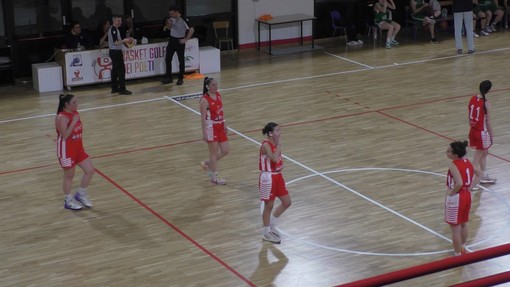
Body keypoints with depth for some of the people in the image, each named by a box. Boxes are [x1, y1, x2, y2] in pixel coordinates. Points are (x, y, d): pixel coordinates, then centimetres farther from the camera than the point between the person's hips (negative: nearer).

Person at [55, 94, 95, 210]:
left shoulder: (75, 112, 4)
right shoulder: (62, 117, -22)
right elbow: (65, 135, -29)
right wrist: (74, 122, -32)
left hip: (78, 148, 8)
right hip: (66, 151, -8)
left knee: (90, 170, 6)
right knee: (69, 176, 6)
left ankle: (81, 194, 25)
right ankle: (68, 201, 25)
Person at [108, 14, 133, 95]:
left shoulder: (115, 29, 14)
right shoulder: (113, 30, -17)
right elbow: (116, 43, -22)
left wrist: (126, 40, 10)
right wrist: (124, 40, -17)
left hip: (114, 52, 11)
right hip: (116, 52, -11)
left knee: (115, 70, 13)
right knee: (121, 70, -10)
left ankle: (114, 88, 18)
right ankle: (122, 89, -11)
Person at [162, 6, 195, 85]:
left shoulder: (183, 20, -20)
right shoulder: (171, 19, 0)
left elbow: (191, 30, -21)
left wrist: (185, 39, -21)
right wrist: (168, 25, -7)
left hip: (180, 41, -6)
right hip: (172, 39, 6)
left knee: (181, 60, 2)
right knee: (167, 59, 5)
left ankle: (181, 78, 11)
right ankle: (168, 77, 13)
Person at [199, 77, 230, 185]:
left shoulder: (218, 95, 4)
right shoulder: (205, 100, -18)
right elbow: (203, 117, -17)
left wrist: (224, 125, 14)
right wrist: (204, 133, -18)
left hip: (220, 127, 8)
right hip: (211, 128, -8)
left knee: (226, 150, 10)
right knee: (214, 152, 3)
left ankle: (208, 163, 32)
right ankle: (214, 176, 18)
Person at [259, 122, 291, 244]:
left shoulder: (275, 143, 5)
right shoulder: (266, 145, -20)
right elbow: (274, 159, -34)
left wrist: (280, 165, 4)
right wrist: (279, 145, -26)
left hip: (277, 175, 9)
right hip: (268, 177, -9)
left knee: (287, 203, 12)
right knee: (269, 206, 4)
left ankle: (272, 224, 30)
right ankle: (266, 233, 20)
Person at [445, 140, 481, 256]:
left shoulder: (453, 165, -23)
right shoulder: (467, 162, 2)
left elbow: (459, 183, -35)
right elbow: (479, 173, 14)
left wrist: (451, 192, -19)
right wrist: (471, 186, 11)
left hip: (455, 198, -9)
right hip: (467, 195, 9)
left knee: (455, 228, 3)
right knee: (463, 224, 24)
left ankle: (458, 255, 11)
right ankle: (462, 248, 41)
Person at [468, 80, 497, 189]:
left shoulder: (472, 99, -2)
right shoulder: (486, 103, -21)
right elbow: (488, 121, -16)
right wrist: (492, 136, -6)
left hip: (473, 130, 7)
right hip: (482, 132, -7)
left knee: (484, 153, 26)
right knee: (477, 158, 3)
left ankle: (484, 176, 40)